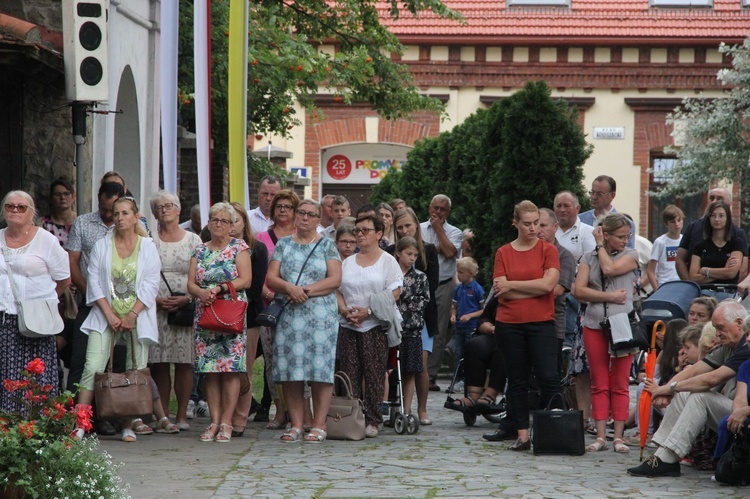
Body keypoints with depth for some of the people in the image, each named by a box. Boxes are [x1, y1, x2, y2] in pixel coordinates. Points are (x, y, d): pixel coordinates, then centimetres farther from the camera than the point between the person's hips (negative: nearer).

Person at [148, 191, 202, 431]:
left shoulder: (193, 240, 8)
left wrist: (187, 298, -10)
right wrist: (154, 299, -8)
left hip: (186, 309, -1)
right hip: (156, 309, 1)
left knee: (184, 364, -3)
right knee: (159, 364, -1)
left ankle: (182, 415, 2)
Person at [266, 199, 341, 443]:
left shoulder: (327, 245, 8)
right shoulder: (283, 244, 15)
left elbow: (335, 279, -2)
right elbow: (271, 278, 6)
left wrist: (307, 291, -13)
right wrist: (290, 288, -13)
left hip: (320, 315, -2)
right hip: (288, 315, 2)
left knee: (320, 368, -7)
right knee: (290, 369, -1)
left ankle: (319, 425, -4)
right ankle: (296, 425, 4)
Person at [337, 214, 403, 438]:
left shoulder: (387, 261, 2)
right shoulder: (348, 262, 17)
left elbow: (394, 293, -7)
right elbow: (337, 290, 13)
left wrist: (368, 311, -16)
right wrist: (345, 311, -7)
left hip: (376, 325, -4)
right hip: (348, 326, 4)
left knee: (374, 374, -5)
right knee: (350, 375, 1)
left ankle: (372, 421, -2)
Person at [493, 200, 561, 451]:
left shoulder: (548, 250, 2)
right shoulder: (503, 253, 6)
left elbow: (548, 284, -12)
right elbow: (500, 290, -4)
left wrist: (512, 285, -6)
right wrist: (535, 289, -8)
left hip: (541, 323, -2)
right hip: (509, 325, 2)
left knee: (549, 378, -10)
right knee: (517, 381, 6)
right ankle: (522, 435, 10)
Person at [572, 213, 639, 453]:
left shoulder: (630, 255, 7)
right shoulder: (588, 257, 10)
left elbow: (609, 269, -12)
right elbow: (579, 291, -2)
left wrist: (600, 245, 3)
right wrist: (610, 296, -9)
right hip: (594, 324, 2)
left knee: (620, 385, -1)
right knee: (599, 385, 3)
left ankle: (618, 437, 1)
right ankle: (600, 437, 3)